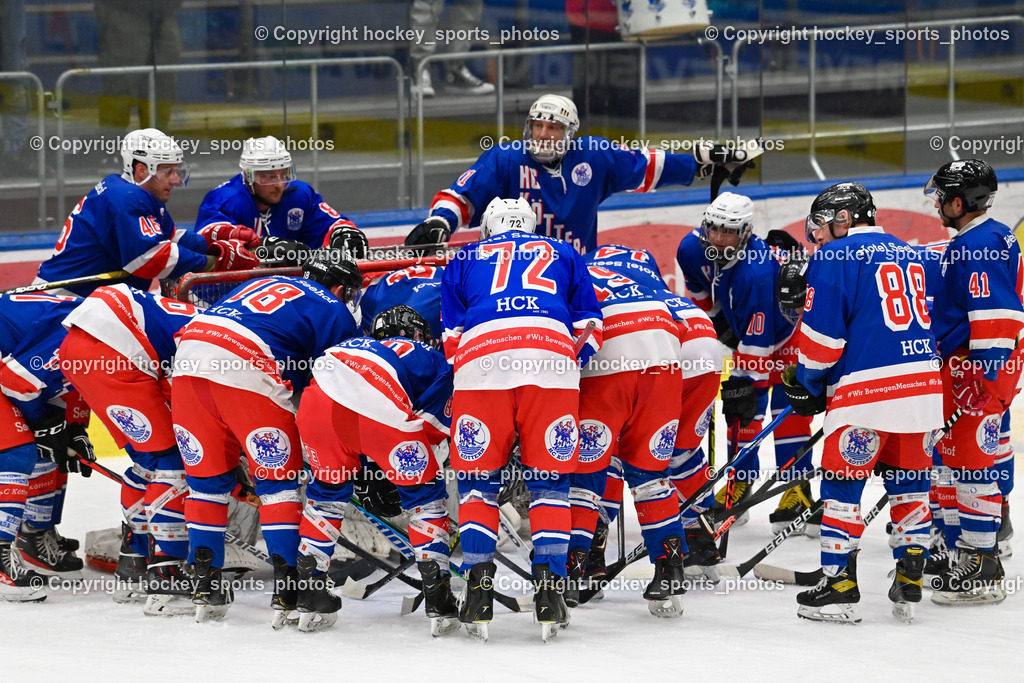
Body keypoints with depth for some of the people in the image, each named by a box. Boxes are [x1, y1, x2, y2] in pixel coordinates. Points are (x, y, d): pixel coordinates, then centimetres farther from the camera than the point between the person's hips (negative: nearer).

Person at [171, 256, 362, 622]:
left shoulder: (261, 284, 34)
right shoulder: (333, 311, 16)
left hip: (189, 355, 6)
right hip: (247, 371, -6)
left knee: (207, 478, 17)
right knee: (280, 479, 6)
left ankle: (206, 586, 16)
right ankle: (288, 591, 0)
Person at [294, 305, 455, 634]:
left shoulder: (354, 345, 43)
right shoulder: (436, 361, 29)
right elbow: (433, 425, 14)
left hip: (321, 395, 4)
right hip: (383, 410, -4)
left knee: (327, 487, 29)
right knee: (424, 490, 17)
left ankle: (308, 594, 25)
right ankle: (438, 601, 12)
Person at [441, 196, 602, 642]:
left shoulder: (465, 259, 31)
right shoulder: (561, 254, 32)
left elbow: (450, 336, 24)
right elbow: (589, 325, 24)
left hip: (481, 357, 0)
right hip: (552, 356, 0)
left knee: (478, 479, 10)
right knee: (549, 479, 9)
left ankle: (479, 588, -2)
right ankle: (549, 589, -2)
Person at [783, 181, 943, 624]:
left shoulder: (835, 257, -4)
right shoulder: (908, 254, 18)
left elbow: (821, 334, -8)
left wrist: (807, 385, 7)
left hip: (866, 388, -7)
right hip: (923, 386, 7)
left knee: (843, 481, 2)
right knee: (909, 481, 15)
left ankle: (839, 588, 1)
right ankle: (909, 581, 15)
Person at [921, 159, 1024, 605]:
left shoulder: (982, 245, -17)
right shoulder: (970, 241, 17)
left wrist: (987, 377, -27)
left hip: (983, 368, -11)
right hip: (962, 367, 11)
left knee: (971, 462, -10)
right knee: (952, 456, 18)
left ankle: (982, 571, -10)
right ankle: (959, 553, 28)